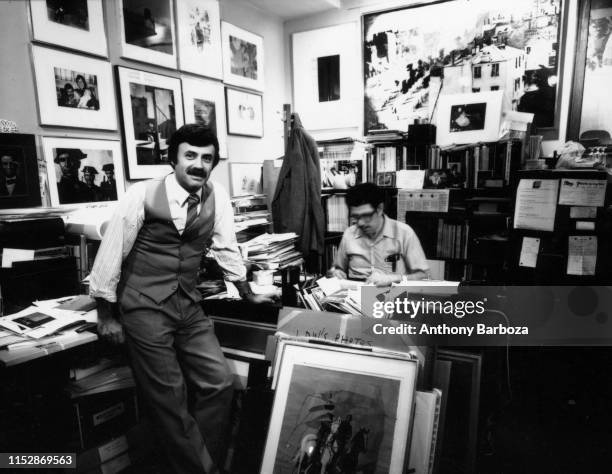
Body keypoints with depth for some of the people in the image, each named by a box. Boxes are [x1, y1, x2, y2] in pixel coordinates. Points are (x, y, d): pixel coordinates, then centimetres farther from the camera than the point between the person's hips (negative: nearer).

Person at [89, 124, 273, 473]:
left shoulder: (218, 196, -2)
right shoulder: (142, 194, -13)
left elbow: (226, 247, 9)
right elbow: (112, 251, -5)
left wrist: (248, 294, 17)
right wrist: (106, 315, 1)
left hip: (189, 305, 4)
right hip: (144, 306, -4)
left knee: (219, 382, 2)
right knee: (170, 398, 2)